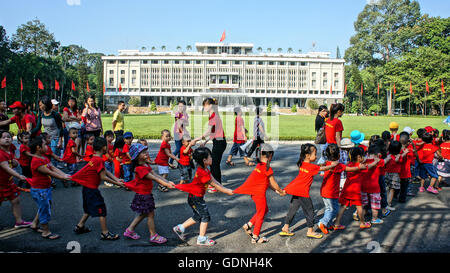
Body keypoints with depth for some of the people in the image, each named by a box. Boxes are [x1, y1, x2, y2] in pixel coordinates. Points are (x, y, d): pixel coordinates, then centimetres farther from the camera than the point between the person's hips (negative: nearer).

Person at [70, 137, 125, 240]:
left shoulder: (95, 158, 9)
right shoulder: (99, 160, -22)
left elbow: (106, 171, 8)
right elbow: (103, 177, -21)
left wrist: (117, 180, 0)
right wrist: (116, 183, -13)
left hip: (87, 188, 10)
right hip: (91, 189, -10)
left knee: (89, 208, 24)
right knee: (101, 209, -3)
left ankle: (80, 227, 35)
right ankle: (105, 233, 2)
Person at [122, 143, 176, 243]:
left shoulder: (146, 165, 7)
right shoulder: (140, 169, -25)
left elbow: (156, 175, -1)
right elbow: (154, 178, -28)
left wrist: (168, 182, -11)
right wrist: (167, 185, -29)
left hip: (147, 194, 10)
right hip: (143, 195, -10)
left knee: (143, 214, 21)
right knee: (150, 215, 2)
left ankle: (130, 230, 32)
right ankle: (153, 236, 16)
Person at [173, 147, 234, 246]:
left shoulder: (205, 170, 4)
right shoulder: (202, 173, -27)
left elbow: (215, 181, 5)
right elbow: (215, 185, -21)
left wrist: (226, 189, -1)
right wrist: (227, 191, -13)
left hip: (195, 198, 10)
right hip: (195, 198, -10)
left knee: (198, 217, 21)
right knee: (205, 216, 2)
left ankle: (179, 228, 31)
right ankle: (202, 239, 14)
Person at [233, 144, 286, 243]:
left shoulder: (260, 165, 9)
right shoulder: (267, 168, -18)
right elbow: (273, 183, -10)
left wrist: (277, 191, 15)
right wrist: (281, 191, 6)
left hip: (255, 193, 9)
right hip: (259, 193, -9)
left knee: (265, 210, 23)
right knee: (261, 214, 6)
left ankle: (248, 225, 24)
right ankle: (255, 237, 16)